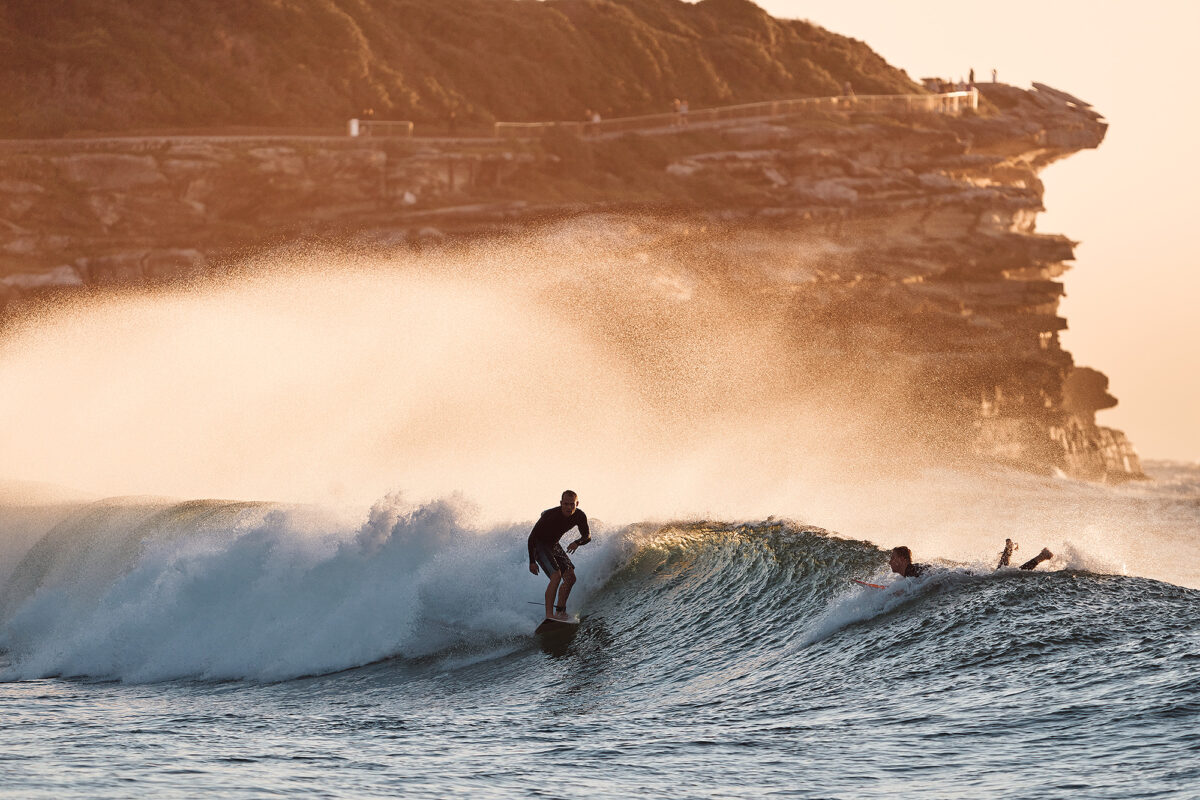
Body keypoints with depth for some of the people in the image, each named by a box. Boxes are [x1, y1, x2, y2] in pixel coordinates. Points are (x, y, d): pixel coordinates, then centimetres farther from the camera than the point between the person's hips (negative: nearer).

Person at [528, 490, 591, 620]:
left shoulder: (579, 516, -14)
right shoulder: (550, 515, -31)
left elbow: (587, 536, -3)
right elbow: (532, 536, -23)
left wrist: (577, 542, -27)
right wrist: (532, 561, -24)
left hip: (553, 545, 7)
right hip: (539, 545, -7)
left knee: (570, 577, -1)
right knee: (556, 576, -24)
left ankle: (560, 611, 11)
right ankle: (549, 614, -27)